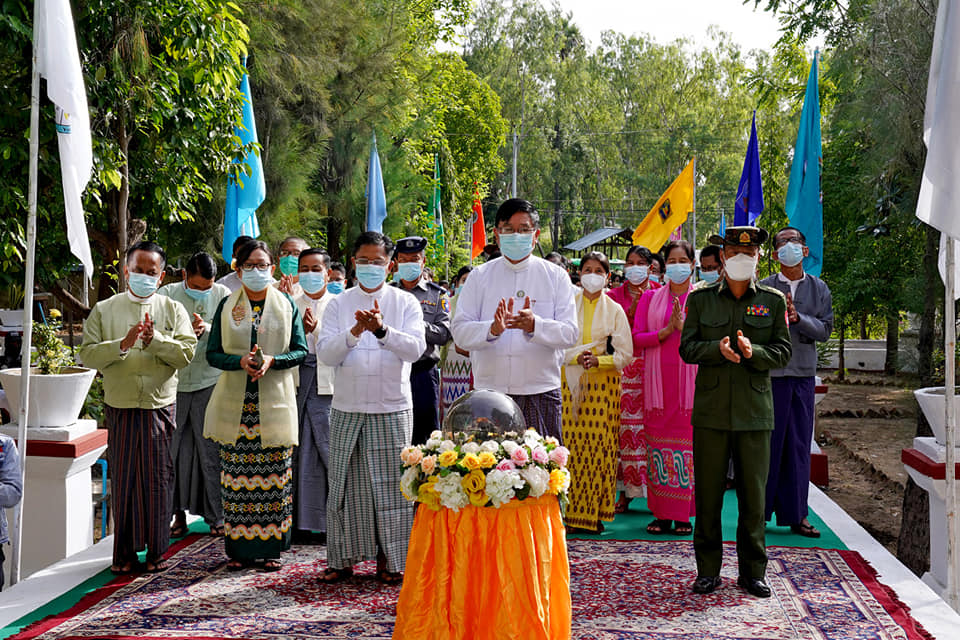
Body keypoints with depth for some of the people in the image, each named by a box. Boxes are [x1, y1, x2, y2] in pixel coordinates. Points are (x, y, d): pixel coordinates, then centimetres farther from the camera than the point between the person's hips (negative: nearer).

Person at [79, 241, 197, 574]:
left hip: (160, 406, 0)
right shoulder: (104, 310, 7)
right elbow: (87, 354, -2)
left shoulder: (173, 309, 7)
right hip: (120, 406, 0)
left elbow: (187, 352, -4)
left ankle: (156, 551, 14)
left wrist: (155, 339, -17)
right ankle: (124, 552, 14)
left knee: (158, 478, 3)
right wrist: (122, 345, -16)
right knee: (123, 479, 4)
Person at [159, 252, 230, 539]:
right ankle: (178, 513, 17)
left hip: (210, 383, -1)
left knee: (211, 450, 0)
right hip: (173, 383, 1)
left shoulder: (223, 295, 2)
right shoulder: (167, 294, 1)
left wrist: (206, 329, -23)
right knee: (173, 451, 4)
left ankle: (215, 516, 10)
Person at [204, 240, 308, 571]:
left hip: (274, 402, 0)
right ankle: (239, 548, 10)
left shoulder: (286, 305, 8)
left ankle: (270, 547, 10)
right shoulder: (227, 305, 8)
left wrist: (271, 361, -14)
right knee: (237, 476, 1)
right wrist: (241, 361, -14)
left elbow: (301, 351, 3)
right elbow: (213, 354, 5)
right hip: (235, 402, 1)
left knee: (273, 475, 1)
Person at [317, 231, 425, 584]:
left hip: (392, 409, -1)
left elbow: (415, 347, -10)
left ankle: (390, 559, 13)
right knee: (346, 484, 6)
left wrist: (381, 329, -24)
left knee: (391, 484, 2)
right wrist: (355, 331, -18)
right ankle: (343, 557, 17)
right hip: (347, 409, 2)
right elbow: (325, 353, -2)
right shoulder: (339, 304, 8)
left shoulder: (406, 303, 4)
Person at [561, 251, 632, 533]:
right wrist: (576, 356, -13)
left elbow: (625, 354, 4)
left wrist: (599, 360, -12)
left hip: (603, 382, 0)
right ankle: (569, 510, 0)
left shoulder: (614, 310, 8)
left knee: (598, 446, -5)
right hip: (570, 381, 0)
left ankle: (593, 511, 3)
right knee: (570, 444, -7)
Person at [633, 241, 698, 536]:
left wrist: (686, 327, -14)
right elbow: (637, 337, 4)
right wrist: (666, 331, -10)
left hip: (690, 377, -2)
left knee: (687, 439, -4)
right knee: (658, 441, 0)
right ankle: (661, 514, 6)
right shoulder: (650, 298, 12)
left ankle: (683, 514, 4)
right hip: (658, 379, 2)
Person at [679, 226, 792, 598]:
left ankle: (752, 570, 17)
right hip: (711, 409, 0)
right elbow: (687, 348, 3)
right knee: (707, 492, 3)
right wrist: (718, 348, -16)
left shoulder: (773, 301, 8)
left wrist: (752, 351, -16)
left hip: (754, 410, 0)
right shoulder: (700, 298, 8)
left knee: (754, 493, 4)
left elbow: (783, 352, 4)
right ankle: (708, 569, 15)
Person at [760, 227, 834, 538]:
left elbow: (825, 330, 2)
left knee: (799, 445, 7)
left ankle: (796, 515, 15)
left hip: (803, 374, 3)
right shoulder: (763, 288, 2)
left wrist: (797, 318, -12)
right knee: (766, 442, 0)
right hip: (769, 373, -3)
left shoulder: (819, 288, 10)